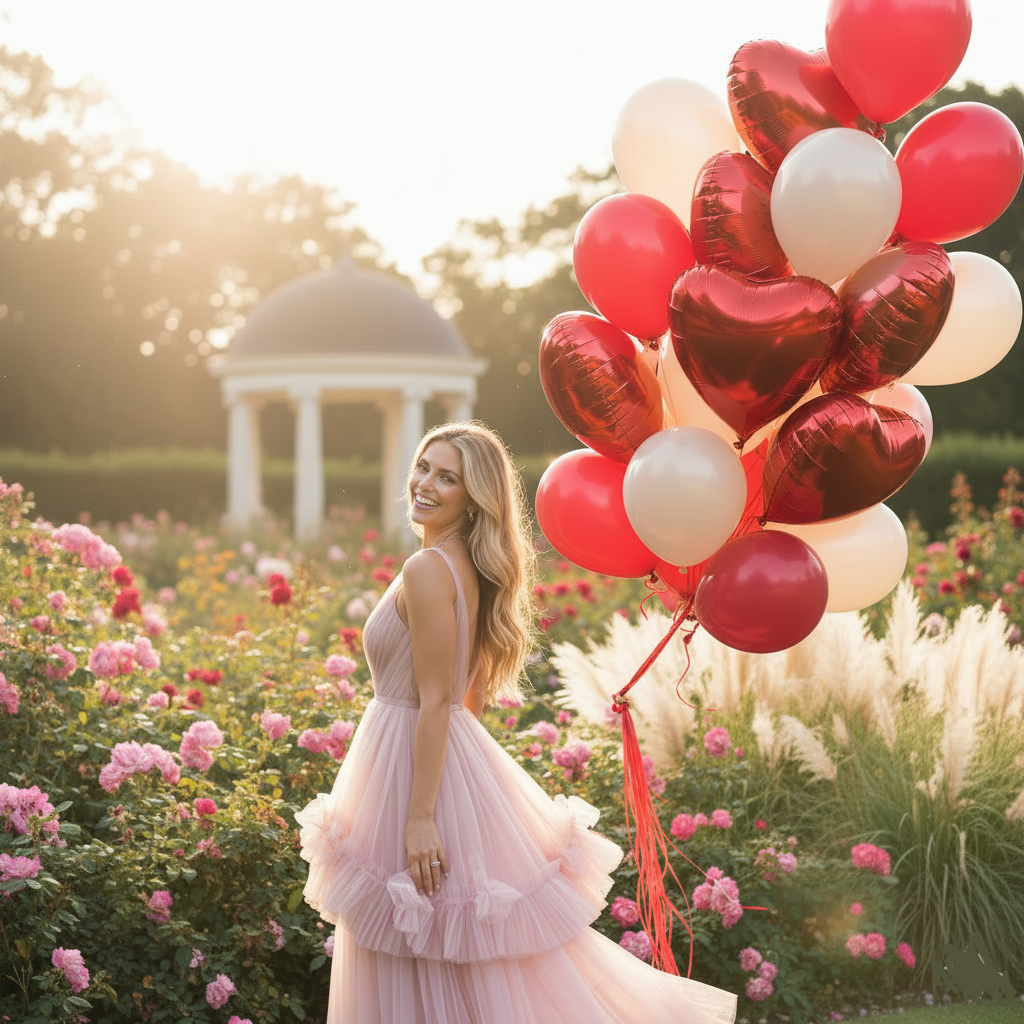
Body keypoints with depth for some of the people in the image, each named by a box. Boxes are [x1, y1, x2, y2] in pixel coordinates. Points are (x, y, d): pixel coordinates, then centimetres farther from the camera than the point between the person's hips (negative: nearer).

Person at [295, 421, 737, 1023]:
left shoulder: (427, 572, -20)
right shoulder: (476, 568, 8)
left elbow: (436, 702, -22)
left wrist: (420, 817, -22)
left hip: (419, 765, -10)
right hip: (461, 751, 10)